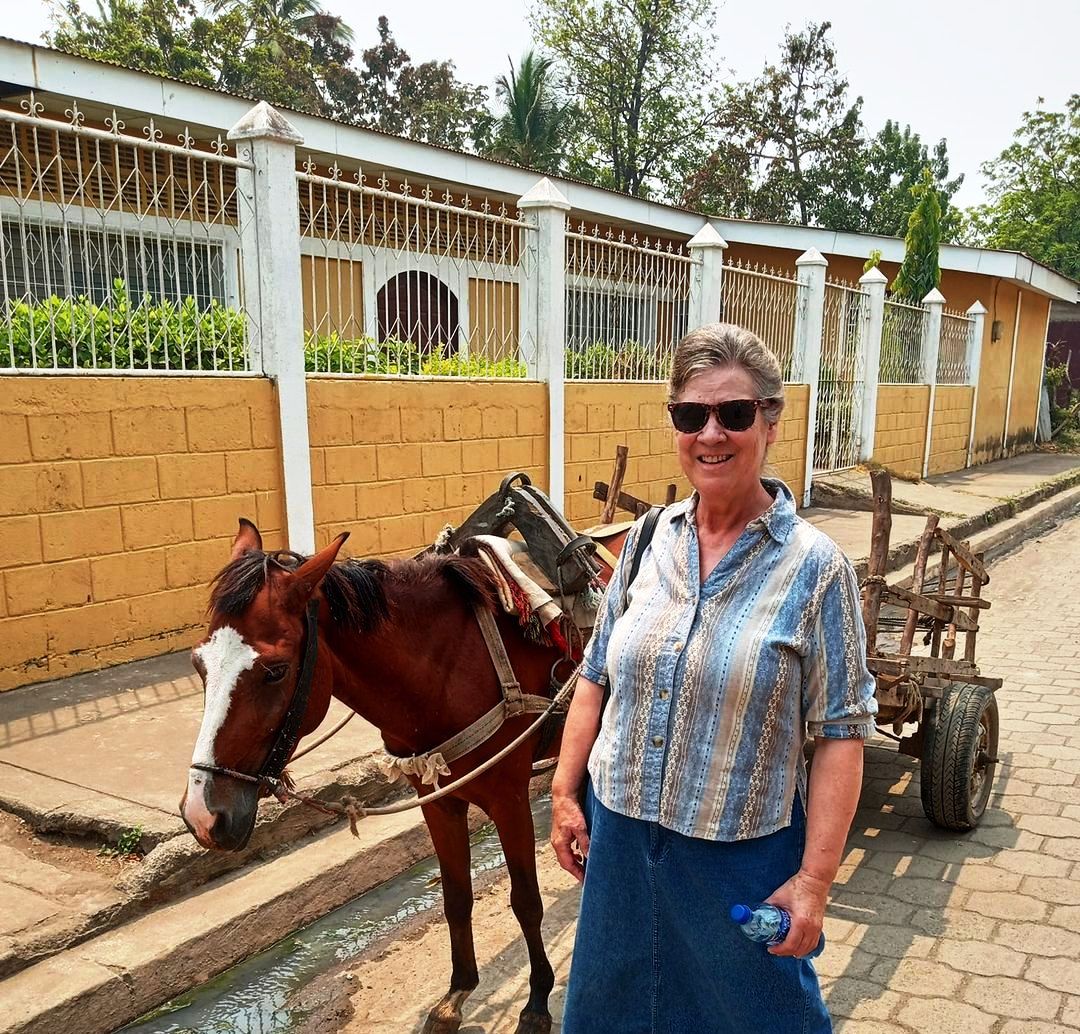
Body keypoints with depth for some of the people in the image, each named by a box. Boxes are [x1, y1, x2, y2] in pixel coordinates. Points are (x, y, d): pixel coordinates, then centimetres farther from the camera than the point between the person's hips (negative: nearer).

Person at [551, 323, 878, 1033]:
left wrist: (814, 881, -14)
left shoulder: (814, 566, -15)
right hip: (620, 836, 4)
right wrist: (565, 793, 5)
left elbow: (841, 732, -13)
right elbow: (597, 677, 5)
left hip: (743, 855, -4)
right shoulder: (648, 541, -3)